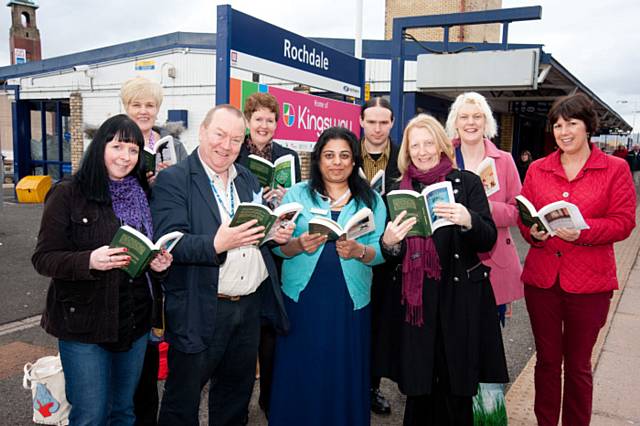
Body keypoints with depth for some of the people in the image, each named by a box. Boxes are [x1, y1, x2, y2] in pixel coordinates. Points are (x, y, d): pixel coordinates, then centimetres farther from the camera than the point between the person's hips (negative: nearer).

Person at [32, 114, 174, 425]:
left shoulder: (142, 196, 8)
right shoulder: (67, 194, -8)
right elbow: (43, 258, -9)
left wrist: (160, 263, -6)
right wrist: (90, 261, -27)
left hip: (135, 320, 5)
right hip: (84, 322, -4)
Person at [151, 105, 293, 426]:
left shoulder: (248, 179, 12)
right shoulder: (173, 180, -9)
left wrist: (278, 233, -5)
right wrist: (216, 244, -33)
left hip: (250, 304, 6)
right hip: (200, 311, -6)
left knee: (237, 392, 21)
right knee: (183, 400, 10)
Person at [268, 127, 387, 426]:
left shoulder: (371, 200, 7)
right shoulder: (297, 194, 6)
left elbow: (380, 252, 0)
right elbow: (277, 246, 0)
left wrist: (359, 251, -20)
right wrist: (300, 245, -19)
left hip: (351, 300, 1)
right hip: (302, 298, 0)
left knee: (346, 376, 7)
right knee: (300, 375, 6)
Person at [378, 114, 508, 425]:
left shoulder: (467, 182, 1)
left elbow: (488, 239, -4)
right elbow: (391, 257, 7)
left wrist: (468, 221, -25)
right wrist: (389, 243, -16)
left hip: (460, 298, -1)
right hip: (414, 299, 1)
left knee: (456, 390, 4)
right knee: (418, 388, 6)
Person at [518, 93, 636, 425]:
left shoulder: (615, 169, -1)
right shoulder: (537, 169, 7)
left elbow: (624, 222, -7)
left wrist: (581, 230, -22)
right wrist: (533, 232, -15)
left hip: (589, 282, -2)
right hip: (541, 277, 2)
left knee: (577, 365, 10)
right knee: (547, 359, 13)